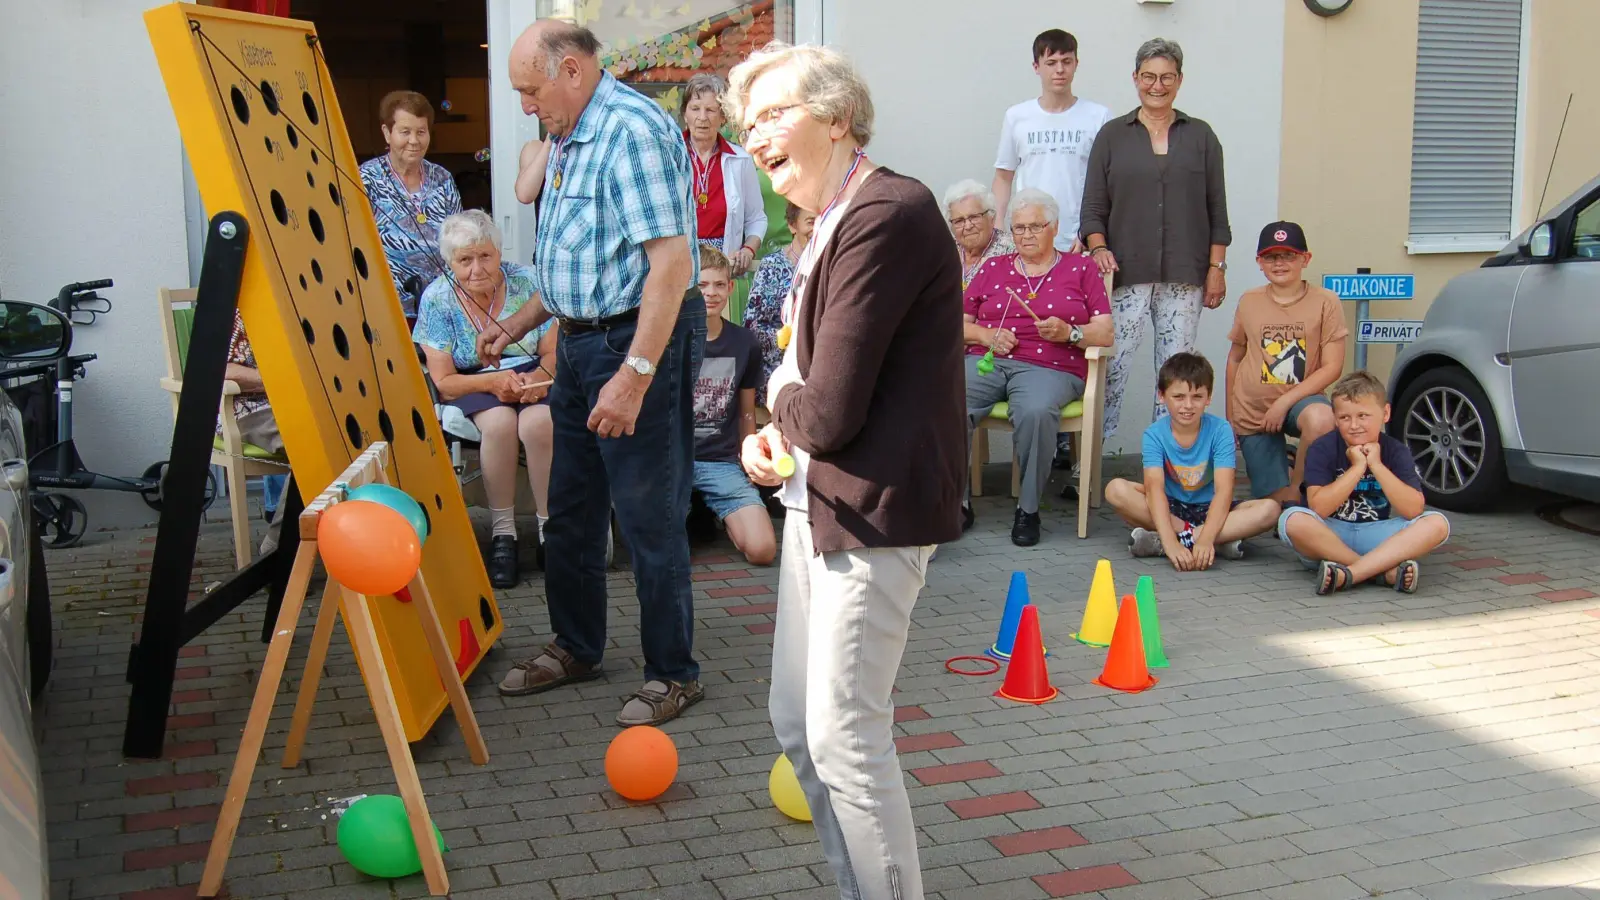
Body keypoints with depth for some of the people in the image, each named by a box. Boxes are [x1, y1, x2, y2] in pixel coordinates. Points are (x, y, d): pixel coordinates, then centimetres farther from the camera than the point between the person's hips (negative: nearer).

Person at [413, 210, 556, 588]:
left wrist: (539, 376, -26)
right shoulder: (437, 299, -6)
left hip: (532, 377, 1)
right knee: (499, 422, -35)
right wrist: (493, 381, -26)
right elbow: (443, 382, -8)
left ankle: (550, 528, -21)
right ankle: (502, 532, -22)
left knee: (538, 423, -34)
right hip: (471, 384, 0)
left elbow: (554, 352, -2)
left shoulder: (528, 283, -5)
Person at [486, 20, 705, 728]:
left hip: (639, 342, -10)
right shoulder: (568, 139, 14)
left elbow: (671, 260, -26)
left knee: (649, 518, -1)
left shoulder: (633, 129, -18)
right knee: (570, 511, 17)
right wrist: (517, 325, 21)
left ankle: (673, 674, 13)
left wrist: (634, 375, -30)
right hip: (580, 343, 10)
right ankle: (575, 648, 34)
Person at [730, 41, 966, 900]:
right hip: (817, 500, 10)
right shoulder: (830, 224, 15)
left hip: (872, 509, -10)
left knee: (844, 735, -4)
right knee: (797, 723, 15)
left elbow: (830, 411, -22)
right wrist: (772, 432, 2)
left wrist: (781, 401, 0)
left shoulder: (885, 216, -18)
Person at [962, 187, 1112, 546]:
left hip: (1049, 367, -2)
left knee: (1036, 411, -39)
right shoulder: (993, 268, 25)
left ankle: (1028, 509, -19)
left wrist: (1069, 333, -8)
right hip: (987, 361, 2)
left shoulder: (1081, 269, 18)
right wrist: (985, 335, 1)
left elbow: (1105, 334, 11)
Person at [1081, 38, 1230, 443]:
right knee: (1112, 364, -7)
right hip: (1127, 272, -1)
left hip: (1184, 275, 1)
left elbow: (1216, 211, 9)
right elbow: (1093, 206, 7)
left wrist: (1216, 268, 3)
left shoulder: (1201, 136, 10)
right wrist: (1098, 248, -10)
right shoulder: (1112, 135, 8)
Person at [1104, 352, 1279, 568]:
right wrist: (1170, 542, -44)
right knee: (1116, 489, -26)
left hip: (1209, 510, 0)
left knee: (1269, 508, -27)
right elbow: (1155, 487, -27)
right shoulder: (1154, 434, -13)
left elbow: (1224, 489, -24)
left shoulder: (1220, 430, -14)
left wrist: (1206, 539, -41)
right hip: (1170, 508, 0)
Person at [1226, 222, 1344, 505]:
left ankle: (1297, 485, -14)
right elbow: (1235, 359, 12)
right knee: (1281, 505, -5)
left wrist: (1284, 402, -18)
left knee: (1321, 419, -39)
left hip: (1298, 400, -2)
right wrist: (1229, 418, 12)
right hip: (1252, 414, 2)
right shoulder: (1249, 302, 2)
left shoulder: (1325, 302, -7)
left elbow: (1332, 367, -10)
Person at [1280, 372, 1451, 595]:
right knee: (1293, 520, -34)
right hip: (1328, 537, -2)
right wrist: (1357, 467, -21)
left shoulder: (1396, 451, -2)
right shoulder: (1323, 449, -8)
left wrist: (1376, 465, -18)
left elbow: (1414, 510, -14)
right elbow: (1319, 508, -20)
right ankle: (1387, 572, -30)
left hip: (1375, 537, 3)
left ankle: (1347, 574, -34)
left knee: (1438, 523, -21)